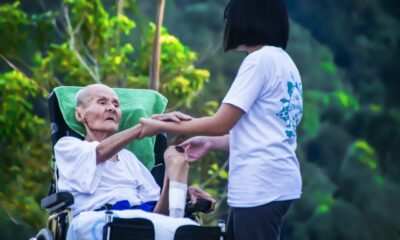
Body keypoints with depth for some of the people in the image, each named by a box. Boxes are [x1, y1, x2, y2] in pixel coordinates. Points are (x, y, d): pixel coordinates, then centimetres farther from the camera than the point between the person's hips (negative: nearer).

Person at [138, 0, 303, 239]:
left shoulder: (260, 59, -10)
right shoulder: (284, 62, 17)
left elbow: (222, 123, -11)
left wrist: (161, 126, -1)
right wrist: (211, 142, 20)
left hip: (260, 185, -9)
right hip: (273, 182, 9)